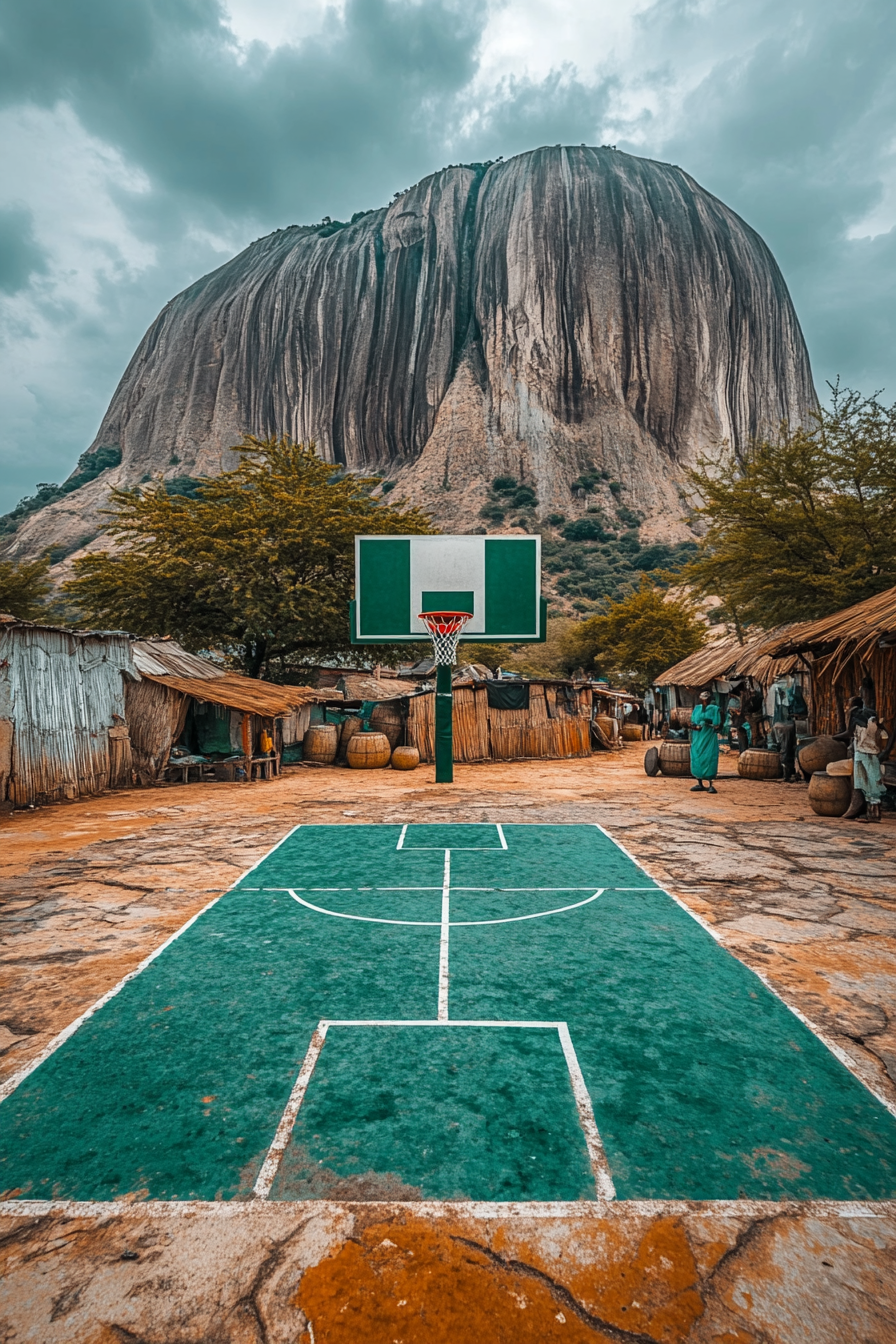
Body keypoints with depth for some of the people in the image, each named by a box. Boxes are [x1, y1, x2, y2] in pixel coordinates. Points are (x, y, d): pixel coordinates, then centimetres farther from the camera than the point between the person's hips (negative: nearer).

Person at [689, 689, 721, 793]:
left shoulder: (714, 709, 1)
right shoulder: (697, 708, 11)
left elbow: (716, 725, -5)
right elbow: (692, 724, 7)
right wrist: (698, 726, -12)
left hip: (709, 739, -4)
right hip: (697, 739, 4)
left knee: (709, 761, -8)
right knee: (696, 760, 4)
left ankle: (710, 785, -5)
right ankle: (699, 784, 14)